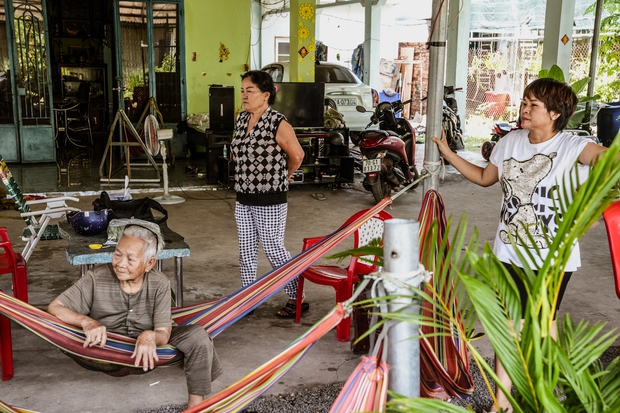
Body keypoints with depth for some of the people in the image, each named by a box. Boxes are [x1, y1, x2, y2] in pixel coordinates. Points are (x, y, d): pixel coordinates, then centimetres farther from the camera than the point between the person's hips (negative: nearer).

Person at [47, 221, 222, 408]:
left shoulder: (159, 284, -15)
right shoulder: (96, 278, -19)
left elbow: (163, 335, -16)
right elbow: (54, 308, -16)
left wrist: (150, 336, -42)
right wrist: (86, 322, -36)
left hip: (147, 351, 0)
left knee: (197, 335, -23)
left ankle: (195, 405, -14)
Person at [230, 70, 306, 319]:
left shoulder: (278, 124, -16)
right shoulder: (241, 120, 7)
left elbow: (297, 155, -10)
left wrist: (285, 176, 5)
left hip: (270, 201, -7)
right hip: (243, 199, 7)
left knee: (274, 249, 0)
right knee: (246, 249, 13)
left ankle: (296, 299, 15)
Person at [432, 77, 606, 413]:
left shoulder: (573, 146, -14)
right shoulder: (510, 142, 1)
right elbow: (484, 177, 15)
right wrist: (448, 154, 11)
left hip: (553, 258, -3)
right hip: (510, 253, 3)